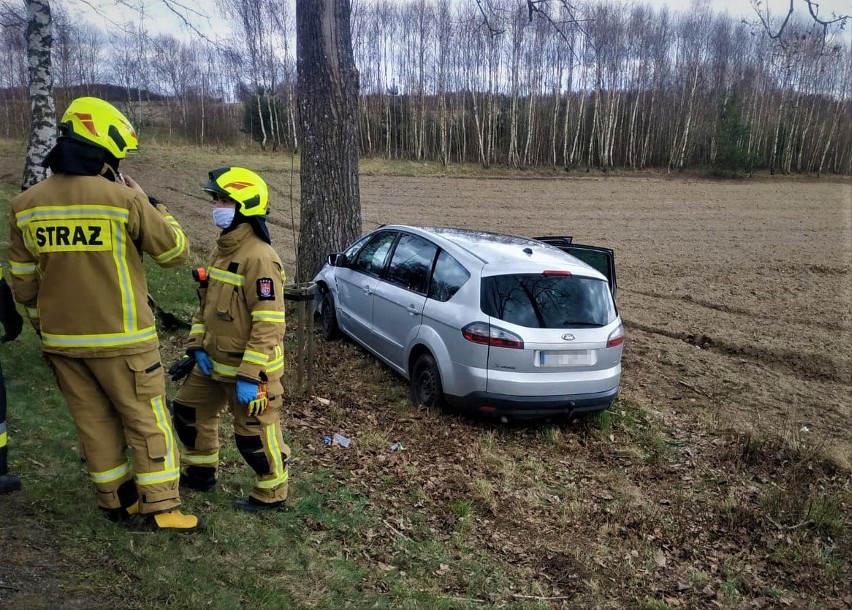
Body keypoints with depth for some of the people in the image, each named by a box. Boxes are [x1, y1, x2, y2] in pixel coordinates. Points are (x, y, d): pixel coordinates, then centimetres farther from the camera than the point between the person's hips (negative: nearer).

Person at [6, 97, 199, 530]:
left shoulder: (26, 206, 2)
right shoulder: (122, 198, -15)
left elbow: (22, 282, 8)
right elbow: (175, 251, -4)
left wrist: (44, 327, 21)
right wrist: (145, 201, 5)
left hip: (61, 340, 5)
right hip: (119, 338, -5)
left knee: (94, 423, 16)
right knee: (146, 422, 6)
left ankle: (115, 501, 27)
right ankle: (160, 506, 12)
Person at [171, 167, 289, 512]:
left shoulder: (258, 257, -23)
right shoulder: (223, 249, 8)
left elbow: (269, 323, -26)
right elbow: (206, 303, 17)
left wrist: (250, 376, -26)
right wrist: (197, 347, 5)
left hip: (250, 367, -10)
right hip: (214, 362, 10)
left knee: (254, 434, 3)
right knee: (188, 411, 21)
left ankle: (271, 493, 25)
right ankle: (199, 472, 42)